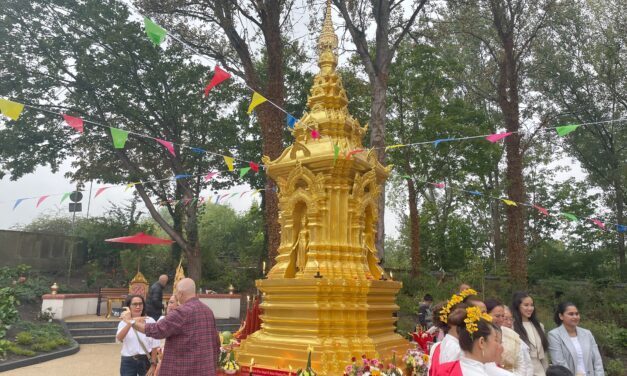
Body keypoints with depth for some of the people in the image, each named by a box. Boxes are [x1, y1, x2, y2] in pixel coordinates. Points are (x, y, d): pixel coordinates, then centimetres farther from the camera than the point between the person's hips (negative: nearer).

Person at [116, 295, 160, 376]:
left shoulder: (150, 321, -5)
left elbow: (154, 345, -3)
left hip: (146, 361, -1)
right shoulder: (124, 323, -1)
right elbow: (119, 338, -23)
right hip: (128, 362, 1)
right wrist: (129, 323, -36)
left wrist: (153, 364, -6)